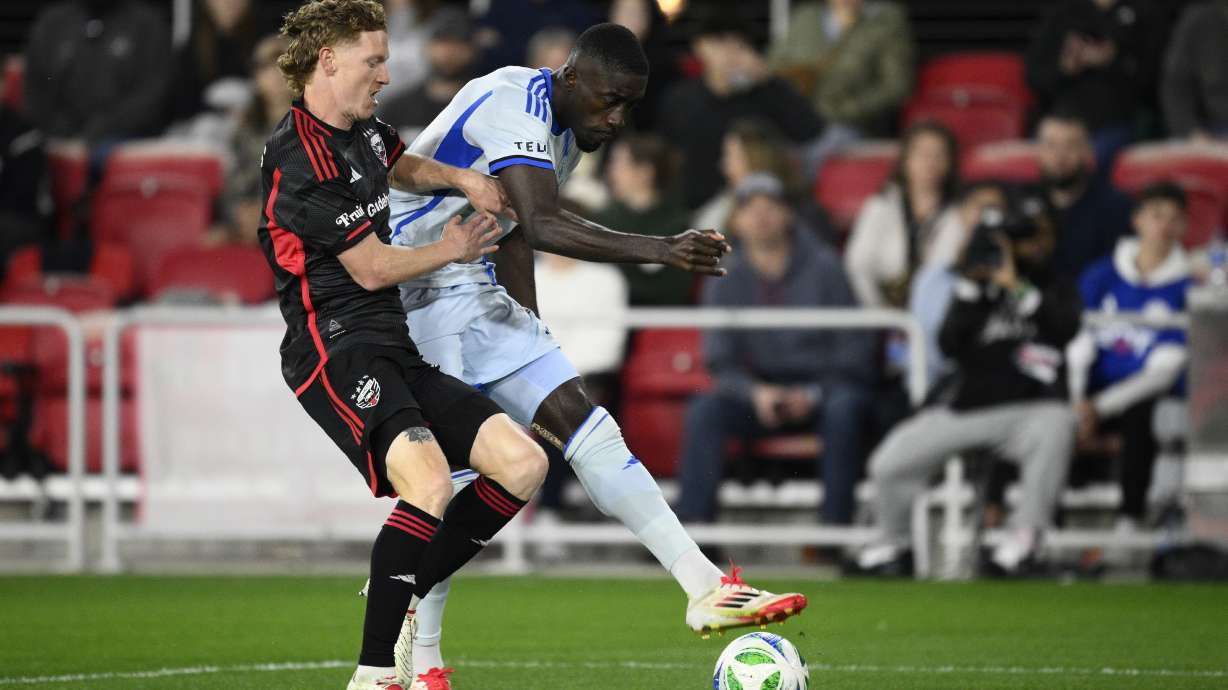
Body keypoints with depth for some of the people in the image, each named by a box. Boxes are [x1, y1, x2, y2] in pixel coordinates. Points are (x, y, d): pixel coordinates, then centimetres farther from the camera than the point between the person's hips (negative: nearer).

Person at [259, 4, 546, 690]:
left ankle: (402, 595, 7)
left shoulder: (363, 130, 16)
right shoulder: (302, 162, -14)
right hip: (338, 351, -10)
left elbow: (400, 165, 41)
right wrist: (451, 250, 8)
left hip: (395, 353, 10)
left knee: (524, 463, -3)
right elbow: (372, 269, -10)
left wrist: (462, 178, 20)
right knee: (430, 483, -32)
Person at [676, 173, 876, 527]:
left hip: (824, 388, -3)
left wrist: (814, 394, -18)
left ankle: (835, 528, -37)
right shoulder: (726, 282, 4)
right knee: (704, 410, -24)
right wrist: (755, 393, -17)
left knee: (844, 408, -36)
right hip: (758, 389, 3)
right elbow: (721, 361, 4)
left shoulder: (823, 268, -4)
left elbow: (855, 347, -4)